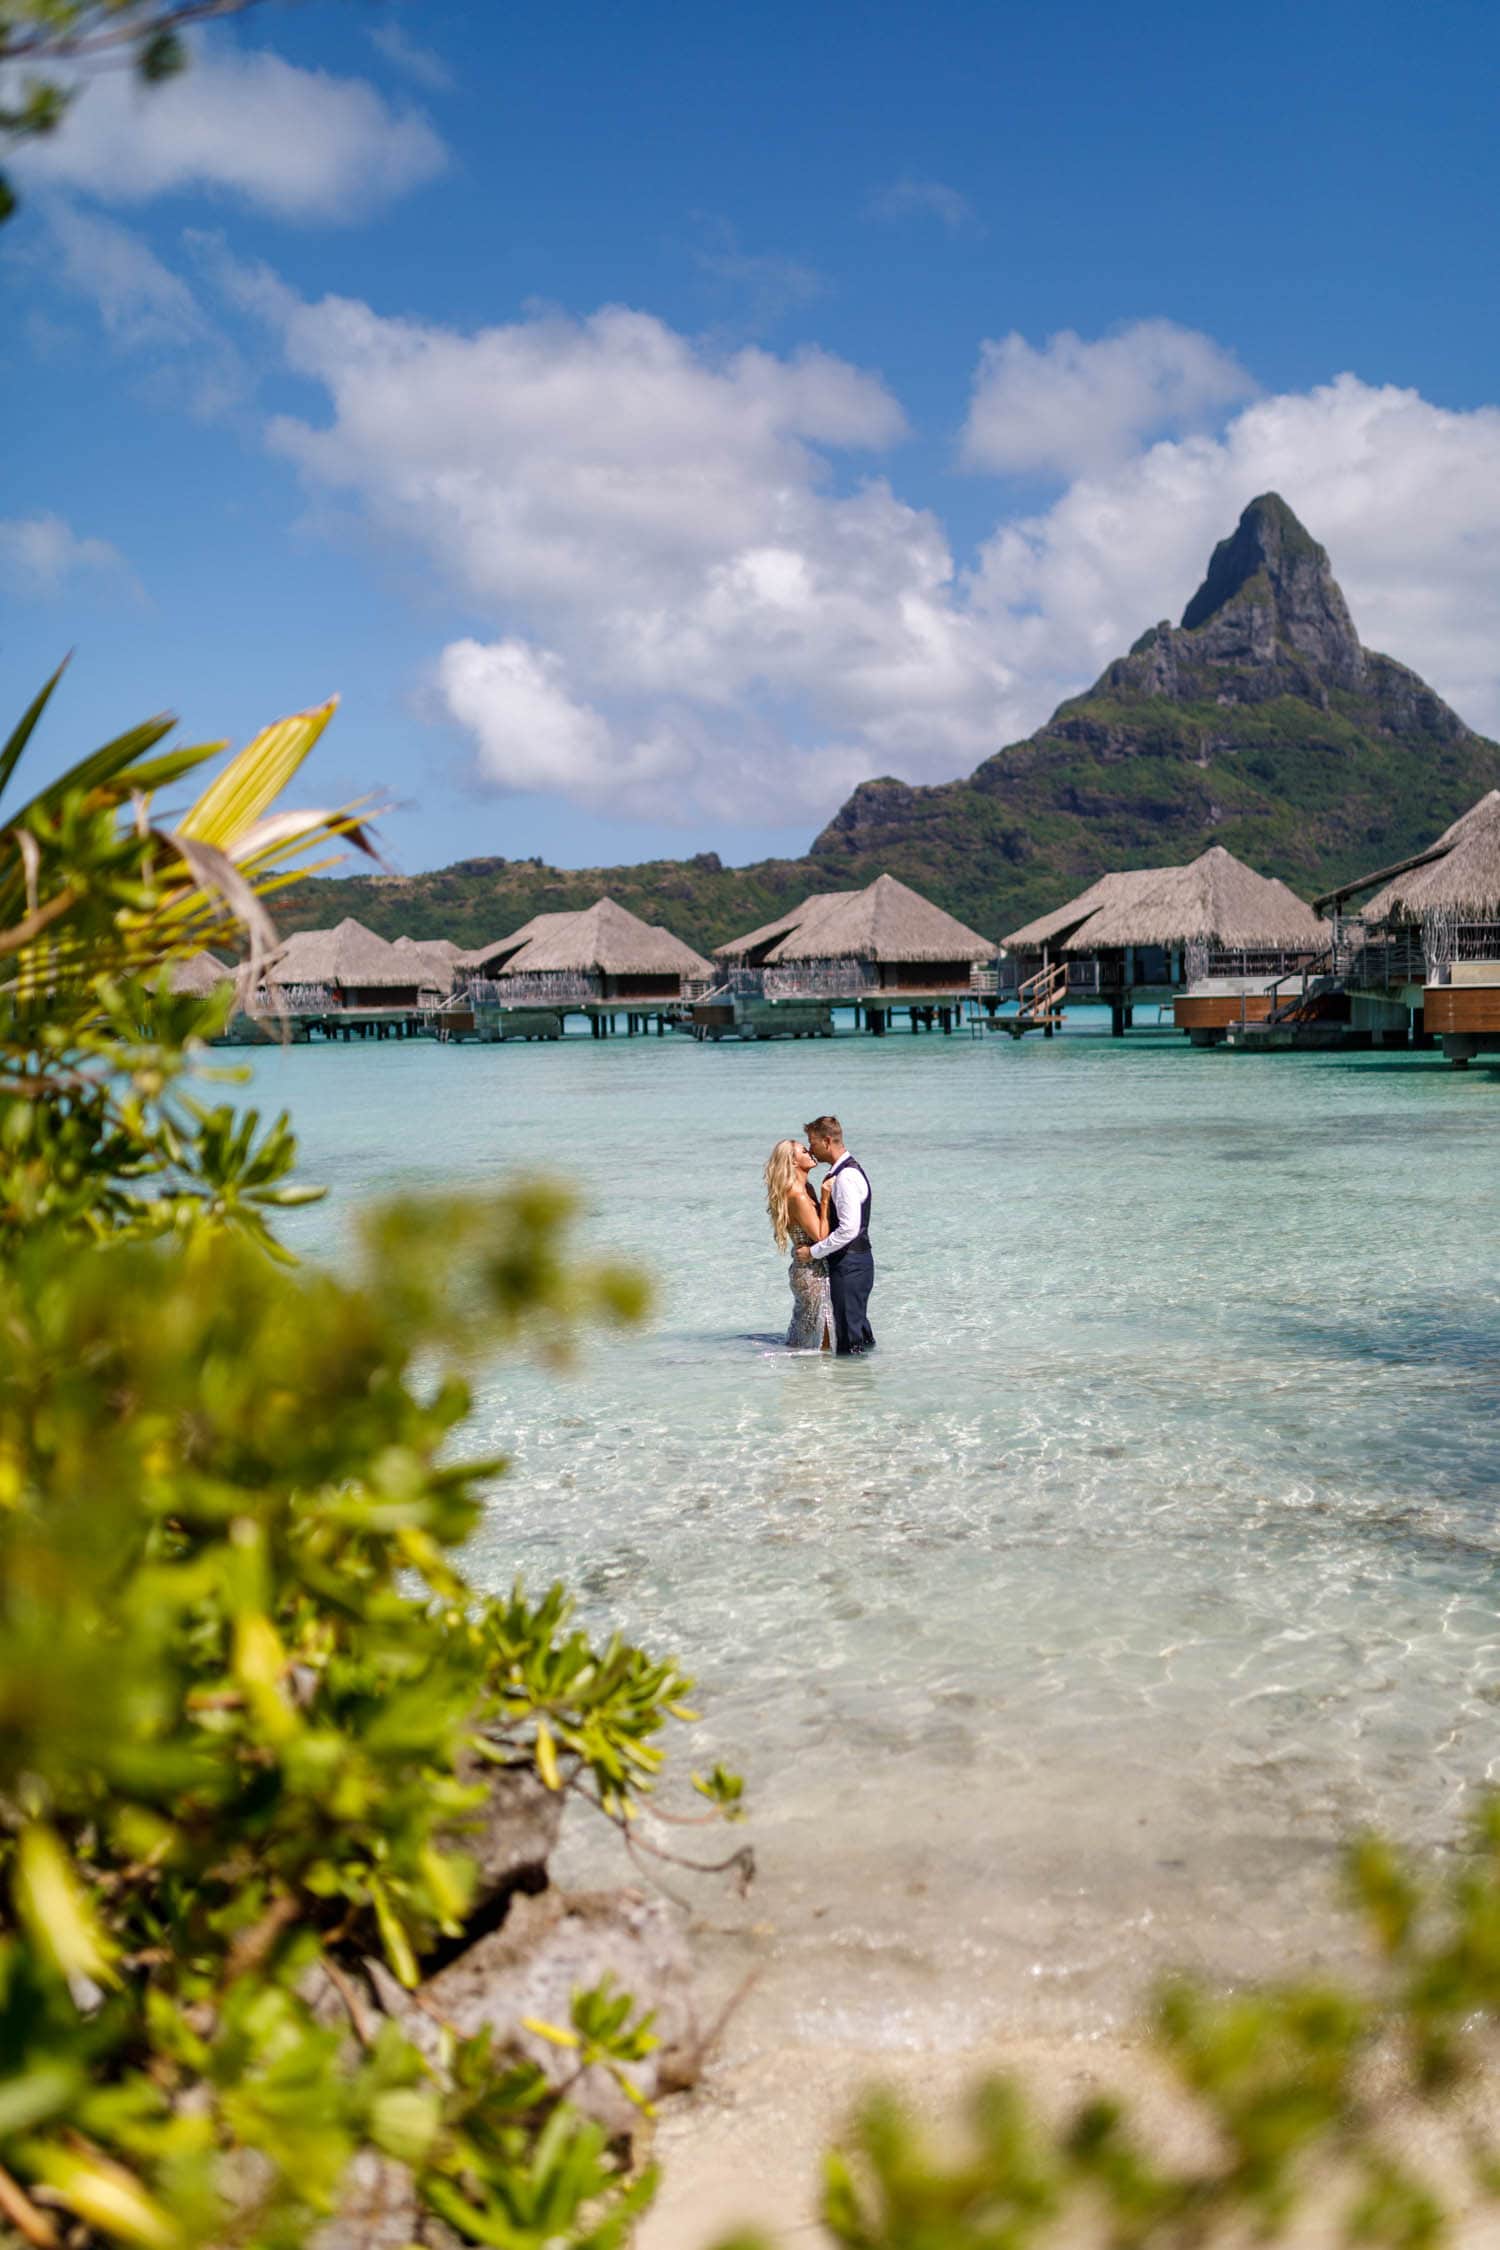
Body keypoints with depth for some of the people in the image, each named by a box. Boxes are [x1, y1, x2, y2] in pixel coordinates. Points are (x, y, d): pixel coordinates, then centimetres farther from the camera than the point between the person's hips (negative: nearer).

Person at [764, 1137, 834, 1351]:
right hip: (812, 1273, -10)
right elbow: (821, 1237, -23)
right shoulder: (798, 1197, -21)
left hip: (805, 1271, 10)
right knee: (821, 1342, 0)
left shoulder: (806, 1189, 9)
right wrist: (825, 1201, -22)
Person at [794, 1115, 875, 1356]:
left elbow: (848, 1229, -27)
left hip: (849, 1262, -11)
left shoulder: (845, 1177, -21)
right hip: (857, 1258, 11)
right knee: (858, 1321, 21)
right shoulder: (849, 1169, 12)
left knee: (848, 1330, -3)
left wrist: (813, 1252, -19)